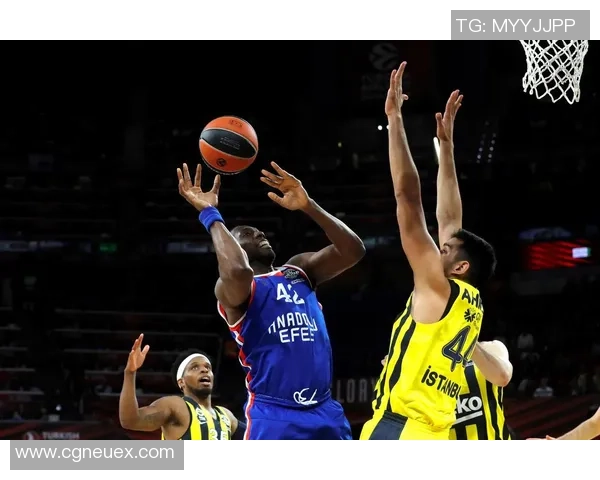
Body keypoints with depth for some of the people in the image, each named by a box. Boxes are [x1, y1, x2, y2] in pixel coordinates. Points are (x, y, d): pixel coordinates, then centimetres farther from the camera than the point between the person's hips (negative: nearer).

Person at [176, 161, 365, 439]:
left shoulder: (299, 272, 18)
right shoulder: (232, 289, -3)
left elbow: (352, 250, 6)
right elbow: (238, 272, -29)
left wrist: (307, 205, 0)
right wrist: (209, 214, -18)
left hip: (324, 412, 6)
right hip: (273, 417, -6)